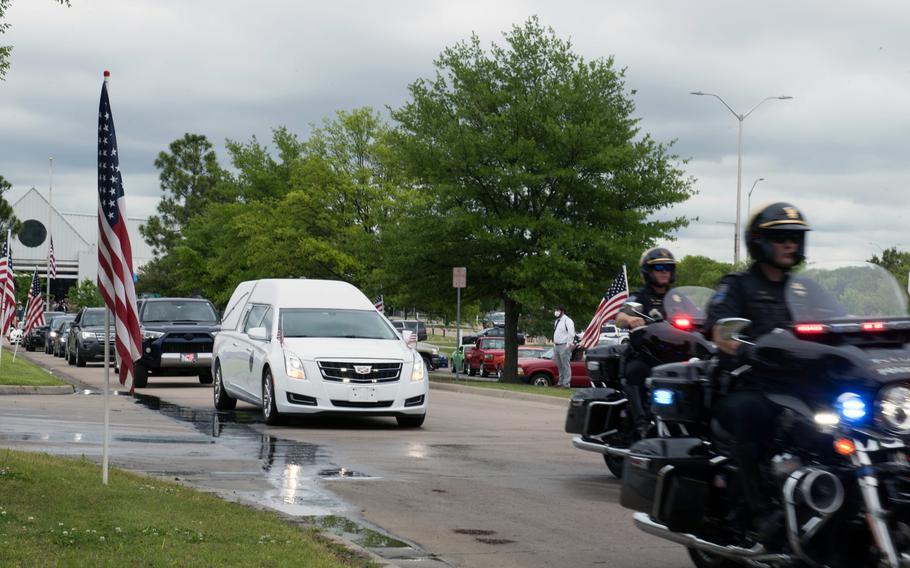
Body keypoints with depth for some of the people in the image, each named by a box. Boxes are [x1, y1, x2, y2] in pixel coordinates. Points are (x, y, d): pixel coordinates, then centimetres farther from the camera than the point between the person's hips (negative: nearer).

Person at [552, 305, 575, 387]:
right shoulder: (556, 321, 19)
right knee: (559, 366, 13)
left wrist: (569, 344, -21)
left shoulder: (567, 321, -10)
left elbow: (571, 333, -17)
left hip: (564, 346, -9)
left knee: (566, 365, -8)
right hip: (556, 346, 9)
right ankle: (560, 382, 20)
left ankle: (566, 383, -8)